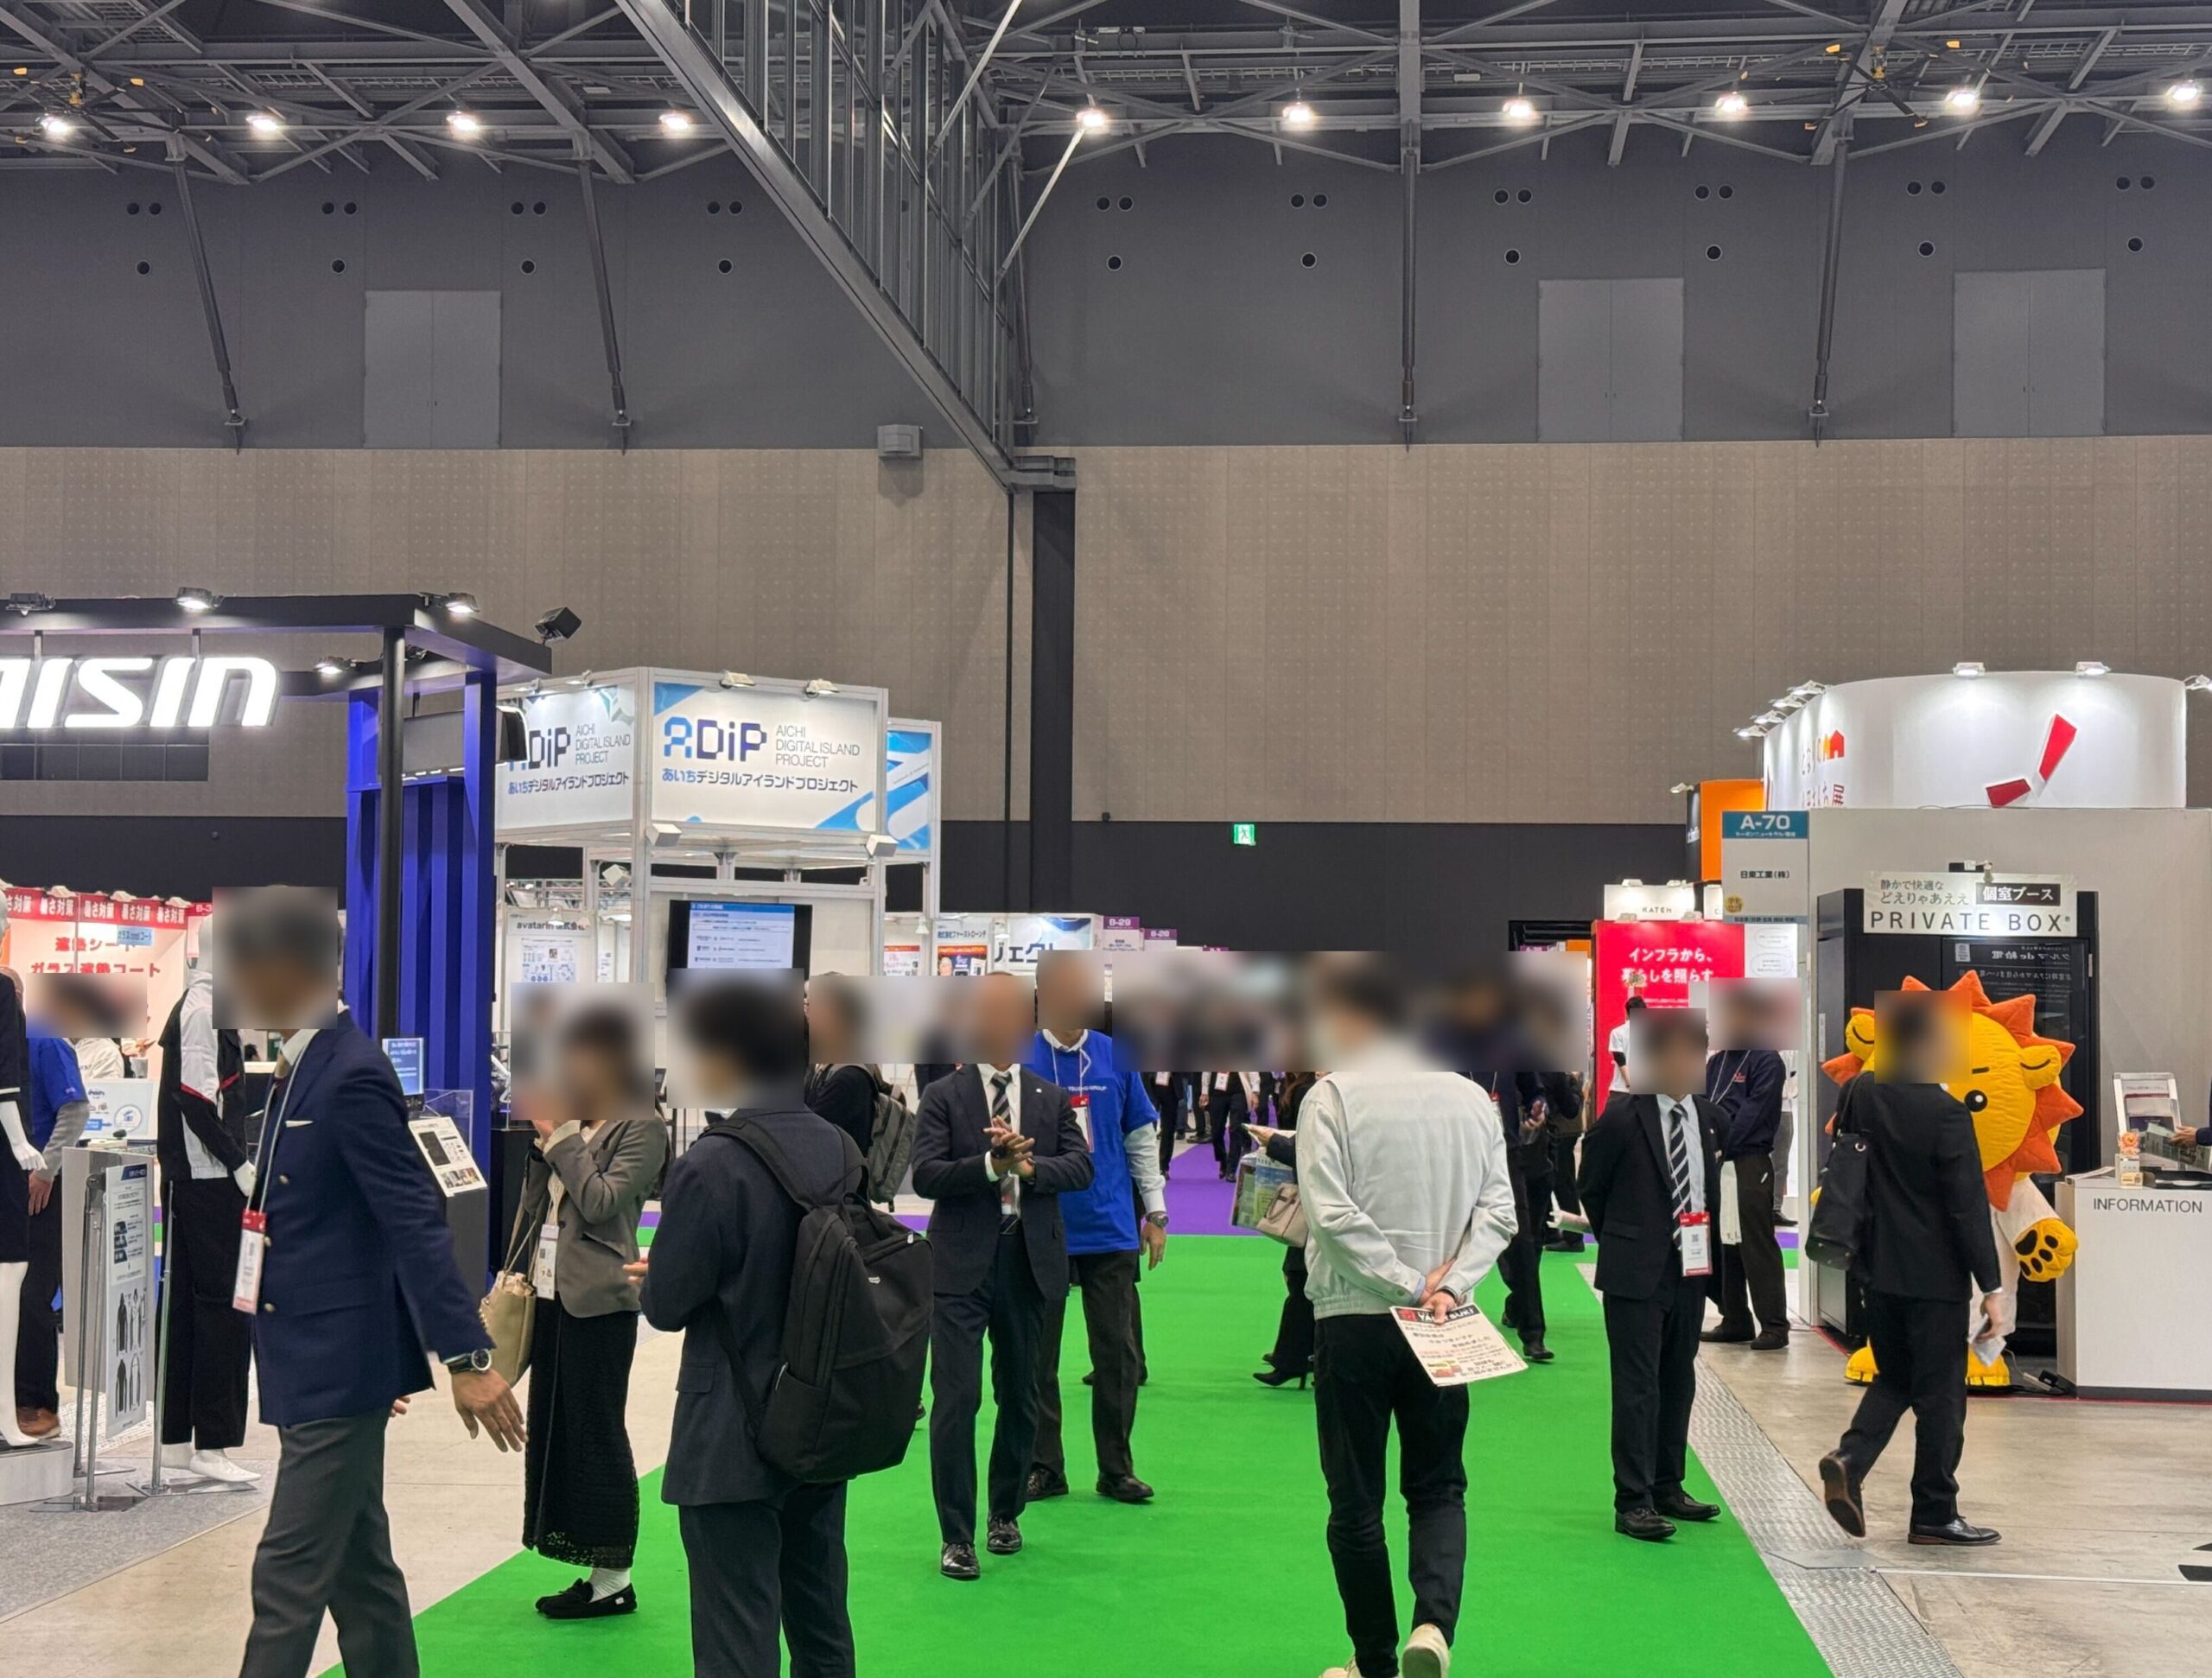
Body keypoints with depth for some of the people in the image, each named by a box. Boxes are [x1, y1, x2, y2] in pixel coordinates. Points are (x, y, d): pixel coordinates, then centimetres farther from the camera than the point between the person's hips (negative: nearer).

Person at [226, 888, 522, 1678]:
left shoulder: (353, 1075, -18)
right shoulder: (304, 1067, 11)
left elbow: (416, 1222, -21)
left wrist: (468, 1358, -23)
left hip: (336, 1366, -9)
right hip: (315, 1362, 9)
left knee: (288, 1579, -5)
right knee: (358, 1570, 14)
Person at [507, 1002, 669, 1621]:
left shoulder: (641, 1128, -10)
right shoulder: (575, 1120, 13)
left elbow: (602, 1202, -19)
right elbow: (540, 1199, 18)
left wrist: (559, 1137, -15)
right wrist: (541, 1138, 4)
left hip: (598, 1299, -9)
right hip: (552, 1291, 9)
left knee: (595, 1433, -4)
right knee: (551, 1428, 10)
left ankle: (614, 1579, 5)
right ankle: (594, 1570, 17)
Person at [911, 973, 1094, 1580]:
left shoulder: (1052, 1099, 10)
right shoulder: (943, 1096, 0)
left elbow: (1081, 1166, -2)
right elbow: (925, 1175, -10)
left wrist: (1029, 1165, -19)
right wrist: (992, 1164, -23)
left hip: (1029, 1262, 3)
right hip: (962, 1263, -3)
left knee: (1020, 1395, 14)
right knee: (956, 1399, -6)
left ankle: (1005, 1513, 33)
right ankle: (956, 1536, 2)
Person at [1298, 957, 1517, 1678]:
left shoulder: (1332, 1096, -9)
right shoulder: (1470, 1097, 5)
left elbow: (1332, 1213, -16)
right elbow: (1499, 1211, -1)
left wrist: (1407, 1284, -11)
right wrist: (1447, 1284, -8)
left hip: (1354, 1320, -3)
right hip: (1442, 1323, 3)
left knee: (1356, 1500, 8)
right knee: (1438, 1488, 12)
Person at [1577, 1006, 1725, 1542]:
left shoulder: (1705, 1114, 5)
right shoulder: (1622, 1117, -12)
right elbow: (1590, 1188, -1)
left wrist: (1706, 1241, 9)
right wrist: (1618, 1242, 4)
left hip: (1689, 1268, 6)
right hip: (1636, 1274, -6)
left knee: (1678, 1382, 13)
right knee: (1638, 1387, -4)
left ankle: (1667, 1487, 24)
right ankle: (1633, 1502, 0)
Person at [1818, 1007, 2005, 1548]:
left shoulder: (1859, 1096, -1)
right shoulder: (1946, 1113, -18)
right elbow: (1968, 1205, -17)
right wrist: (1991, 1285, -11)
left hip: (1878, 1270, 6)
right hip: (1935, 1276, -6)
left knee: (1894, 1377, 19)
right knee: (1940, 1395, 5)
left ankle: (1850, 1458, -3)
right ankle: (1934, 1515, 12)